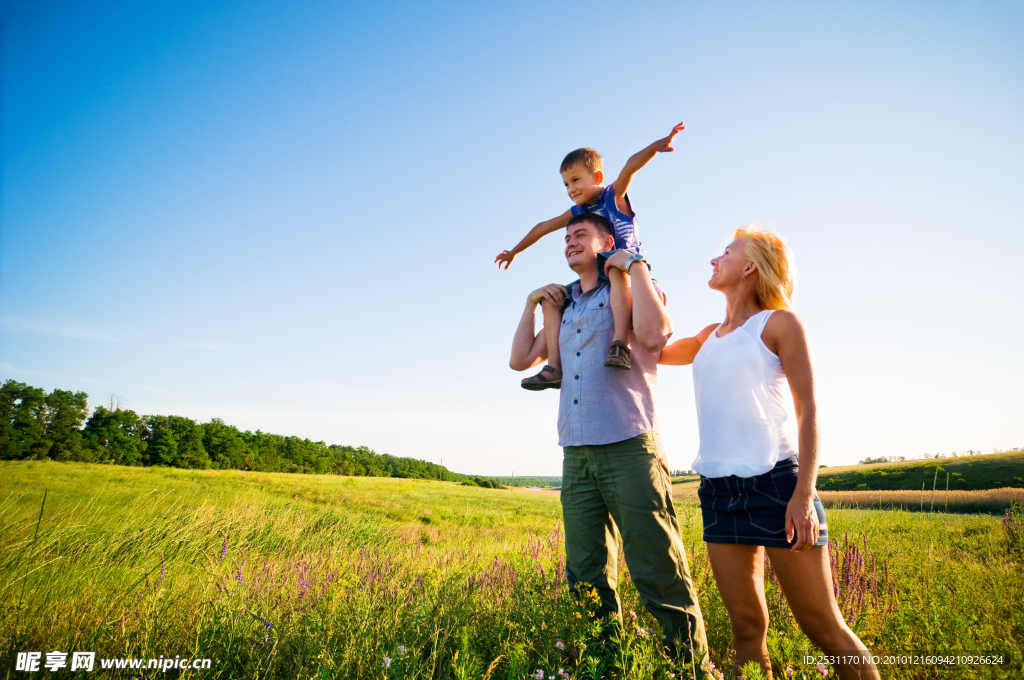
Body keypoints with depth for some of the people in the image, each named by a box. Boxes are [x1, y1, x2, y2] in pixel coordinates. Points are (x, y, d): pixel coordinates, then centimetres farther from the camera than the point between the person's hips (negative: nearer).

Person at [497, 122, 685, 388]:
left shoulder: (614, 195, -1)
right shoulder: (577, 212, 15)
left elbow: (631, 165, -21)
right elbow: (543, 227, 25)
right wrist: (514, 251, 34)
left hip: (631, 271, -7)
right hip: (597, 280, 7)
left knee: (615, 267, -41)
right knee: (550, 299, -4)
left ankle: (620, 342, -52)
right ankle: (554, 367, -15)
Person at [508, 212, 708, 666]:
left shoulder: (633, 290, 6)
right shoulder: (564, 307, 21)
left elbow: (653, 334, -17)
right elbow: (520, 360, 21)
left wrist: (635, 265, -8)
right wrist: (532, 303, 16)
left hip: (628, 448, -5)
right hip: (576, 456, 6)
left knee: (659, 575, -4)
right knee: (587, 582, 10)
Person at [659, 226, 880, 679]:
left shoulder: (778, 322, 1)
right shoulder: (710, 337, 18)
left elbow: (808, 410, -4)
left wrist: (804, 492, -15)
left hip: (775, 481, -5)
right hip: (718, 488, 5)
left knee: (823, 626, 0)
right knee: (746, 626, 9)